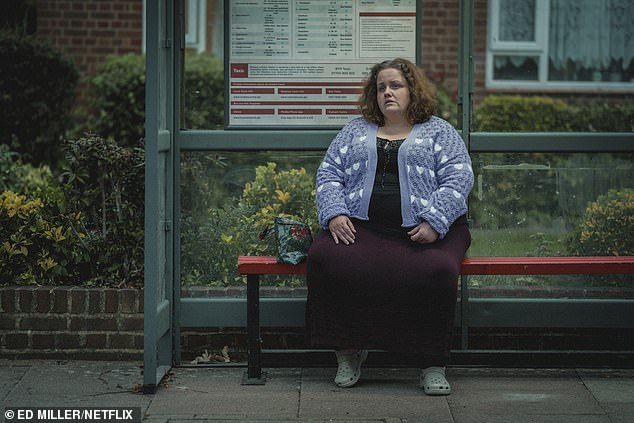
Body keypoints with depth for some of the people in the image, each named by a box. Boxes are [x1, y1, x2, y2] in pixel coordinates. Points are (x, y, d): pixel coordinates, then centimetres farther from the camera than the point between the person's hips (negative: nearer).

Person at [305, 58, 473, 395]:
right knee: (324, 259, -29)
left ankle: (433, 364, -20)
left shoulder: (438, 132, 15)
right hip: (360, 226, 2)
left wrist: (434, 222, -13)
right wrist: (335, 214, -5)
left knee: (437, 271, -35)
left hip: (423, 231, -2)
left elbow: (458, 179, 2)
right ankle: (347, 353, -16)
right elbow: (329, 174, 15)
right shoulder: (356, 131, 23)